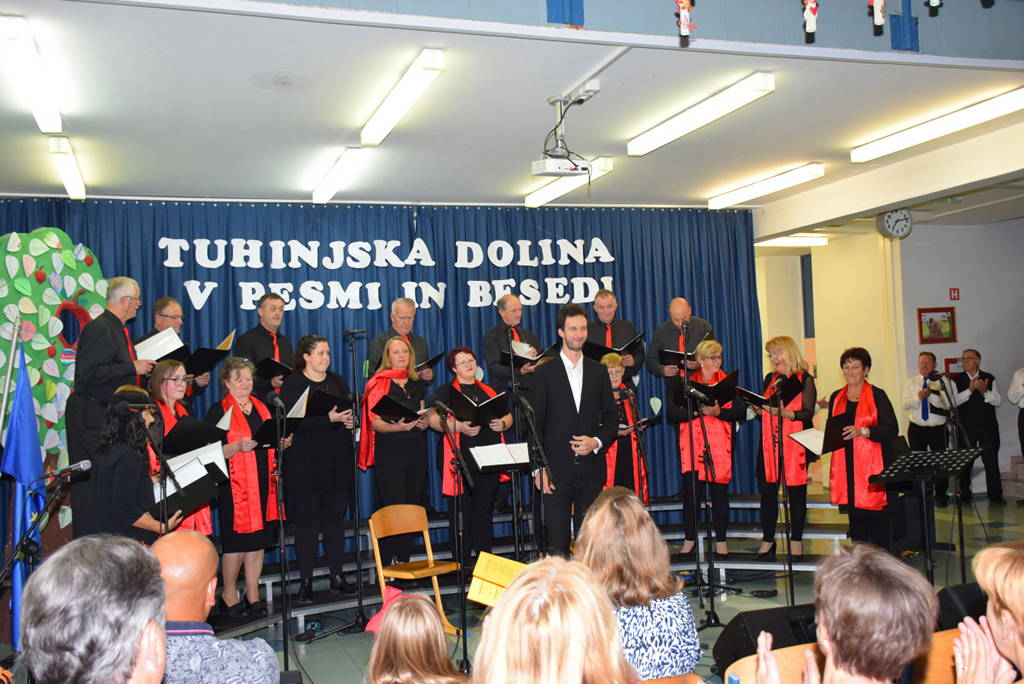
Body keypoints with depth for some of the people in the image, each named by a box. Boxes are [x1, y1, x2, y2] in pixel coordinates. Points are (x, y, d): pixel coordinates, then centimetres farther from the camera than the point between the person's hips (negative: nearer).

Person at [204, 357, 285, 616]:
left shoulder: (261, 407, 15)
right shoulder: (219, 411, -3)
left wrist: (282, 443, 2)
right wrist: (238, 446, -24)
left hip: (263, 481, 6)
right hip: (235, 485, -5)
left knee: (258, 540, 7)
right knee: (237, 539, -2)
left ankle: (253, 594, 16)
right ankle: (229, 592, 16)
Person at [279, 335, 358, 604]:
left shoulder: (337, 381, 15)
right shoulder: (292, 385, -4)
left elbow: (352, 409, 16)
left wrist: (351, 419, -7)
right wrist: (329, 418, -23)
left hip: (338, 461, 5)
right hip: (305, 463, -5)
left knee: (336, 518, 9)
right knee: (307, 521, -1)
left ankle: (338, 576, 19)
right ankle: (305, 582, 8)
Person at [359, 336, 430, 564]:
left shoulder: (418, 384, 15)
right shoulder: (379, 384, -1)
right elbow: (374, 423, -7)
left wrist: (423, 423, 2)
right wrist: (398, 427, -24)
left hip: (415, 448, 5)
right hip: (389, 450, -5)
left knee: (412, 506, 4)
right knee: (393, 506, -9)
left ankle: (404, 561, 13)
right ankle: (386, 566, -2)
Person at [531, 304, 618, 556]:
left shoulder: (598, 371, 11)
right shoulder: (545, 372, 1)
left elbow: (611, 416, 13)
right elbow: (535, 423, -1)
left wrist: (597, 441, -7)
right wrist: (538, 468, -9)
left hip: (591, 467, 3)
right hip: (557, 469, -3)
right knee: (557, 542, -2)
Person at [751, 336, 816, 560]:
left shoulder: (805, 379, 0)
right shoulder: (770, 379, 16)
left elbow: (808, 413, -9)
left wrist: (782, 412, -21)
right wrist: (758, 408, -4)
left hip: (795, 443, -4)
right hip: (769, 442, 4)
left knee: (796, 491, 1)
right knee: (767, 489, 1)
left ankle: (796, 541, 11)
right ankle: (767, 540, 8)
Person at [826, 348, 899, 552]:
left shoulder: (877, 395, -1)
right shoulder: (837, 397, 14)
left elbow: (892, 429, -9)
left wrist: (863, 431, -22)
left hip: (872, 465, -4)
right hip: (846, 465, 5)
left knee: (878, 517, -3)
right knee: (855, 518, 8)